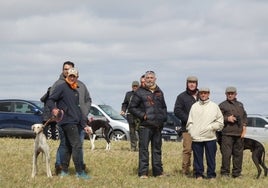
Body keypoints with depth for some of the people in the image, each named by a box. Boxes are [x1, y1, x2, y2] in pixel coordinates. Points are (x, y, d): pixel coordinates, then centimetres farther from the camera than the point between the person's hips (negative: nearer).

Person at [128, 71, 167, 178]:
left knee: (157, 149, 10)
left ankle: (158, 171, 15)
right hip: (145, 125, -5)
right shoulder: (140, 92, 1)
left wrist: (163, 117, 11)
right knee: (143, 149, -7)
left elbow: (164, 107, 28)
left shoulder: (159, 92, 17)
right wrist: (142, 115, -10)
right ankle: (143, 172, -6)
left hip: (158, 126, 5)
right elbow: (132, 108, -1)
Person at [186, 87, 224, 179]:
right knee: (198, 158, 3)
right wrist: (191, 131, -4)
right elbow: (190, 121, 10)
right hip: (196, 137, 1)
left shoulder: (214, 106, 8)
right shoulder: (194, 106, 12)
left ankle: (211, 175, 7)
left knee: (211, 158, 0)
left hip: (210, 137, -1)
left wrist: (210, 127, -6)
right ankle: (198, 174, 11)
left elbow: (220, 122, 7)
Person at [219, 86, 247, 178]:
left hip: (239, 133, 5)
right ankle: (225, 173, -3)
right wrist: (227, 119, -14)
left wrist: (244, 127, 6)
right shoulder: (222, 105, 4)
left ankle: (237, 173, 15)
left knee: (238, 153, 7)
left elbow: (244, 116, 20)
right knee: (226, 153, -9)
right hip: (227, 133, -5)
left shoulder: (240, 105, 19)